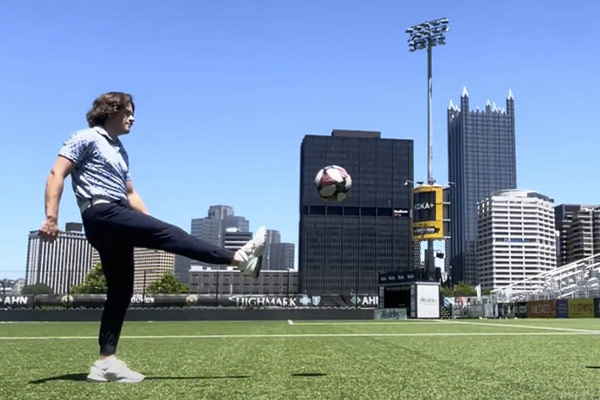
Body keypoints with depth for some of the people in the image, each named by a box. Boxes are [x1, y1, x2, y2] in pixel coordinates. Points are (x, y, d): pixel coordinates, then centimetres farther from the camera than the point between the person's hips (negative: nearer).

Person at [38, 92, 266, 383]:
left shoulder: (120, 151, 27)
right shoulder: (87, 138, 2)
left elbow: (130, 194, 28)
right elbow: (56, 175, -6)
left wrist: (150, 226, 18)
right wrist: (51, 218, -18)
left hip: (115, 223, 9)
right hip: (102, 214, -9)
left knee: (121, 292, 4)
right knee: (168, 233, -19)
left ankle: (106, 362, 7)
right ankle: (238, 258, -25)